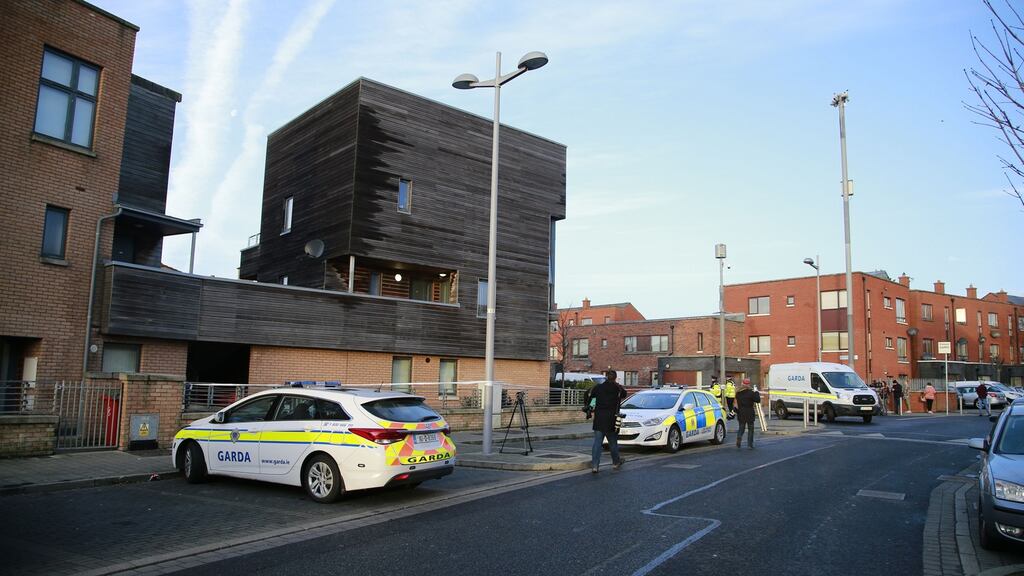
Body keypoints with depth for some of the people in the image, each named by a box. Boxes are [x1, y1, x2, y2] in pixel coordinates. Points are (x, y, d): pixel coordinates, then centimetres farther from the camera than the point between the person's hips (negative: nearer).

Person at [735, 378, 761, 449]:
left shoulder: (738, 393, 1)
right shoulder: (751, 393, -13)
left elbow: (736, 402, 7)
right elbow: (758, 400, -9)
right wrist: (756, 393, 1)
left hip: (741, 413, 3)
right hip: (749, 413, -3)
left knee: (741, 428, 13)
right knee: (750, 429, 9)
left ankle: (738, 438, -14)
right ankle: (750, 444, 9)